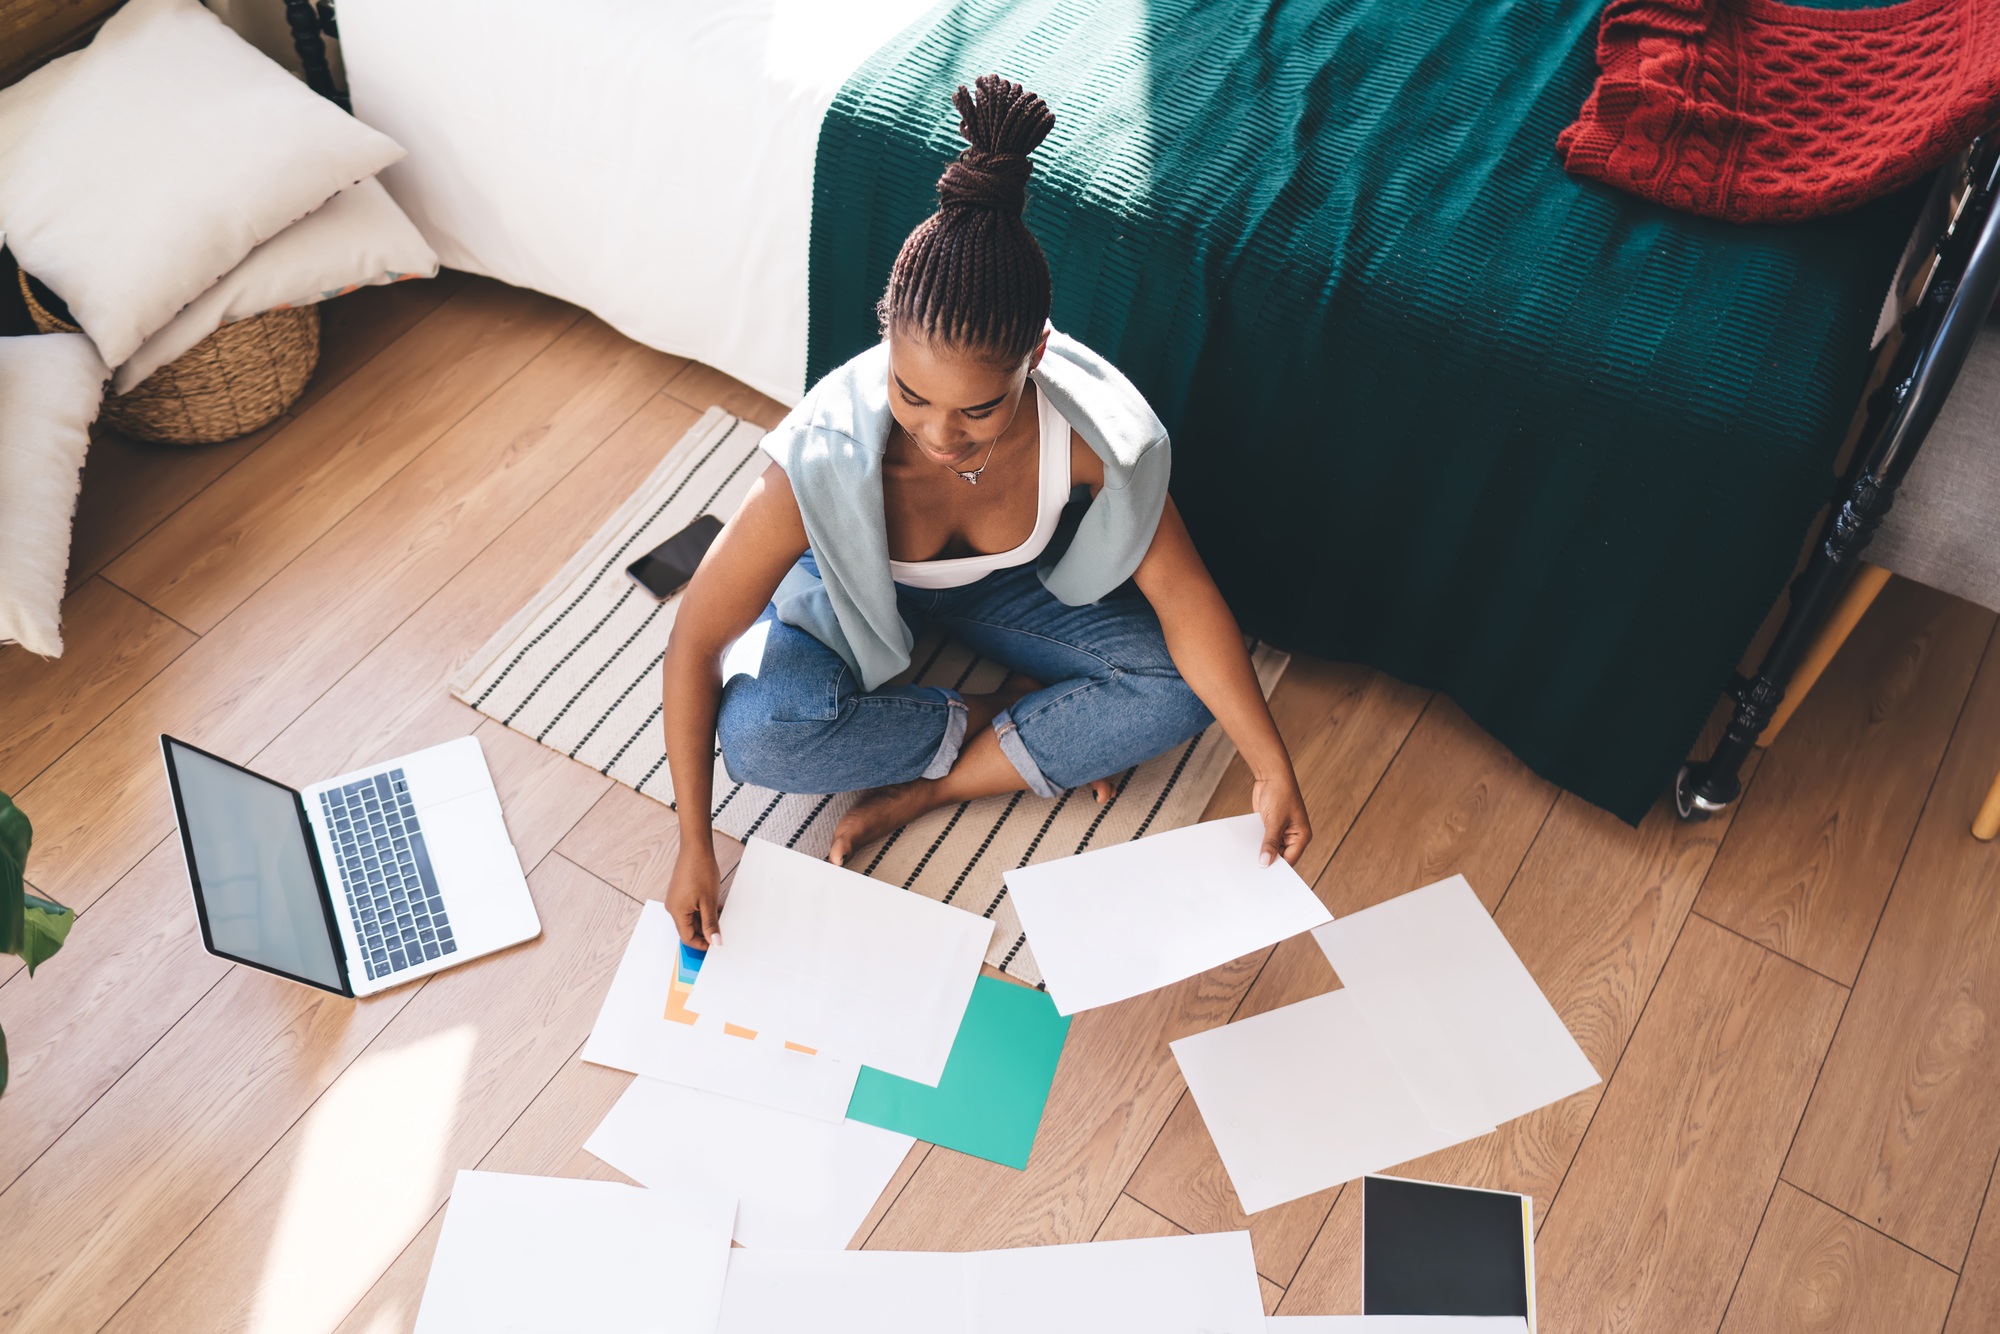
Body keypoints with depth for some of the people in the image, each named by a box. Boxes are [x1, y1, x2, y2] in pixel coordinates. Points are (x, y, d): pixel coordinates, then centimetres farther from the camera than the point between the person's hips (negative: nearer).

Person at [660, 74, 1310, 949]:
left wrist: (1272, 771, -17)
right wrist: (695, 846, -26)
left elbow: (1181, 593, -21)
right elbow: (695, 643, -29)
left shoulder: (1091, 427, -35)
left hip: (1000, 582, 2)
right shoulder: (825, 458, -40)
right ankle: (1009, 719, -7)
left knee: (1181, 692, -18)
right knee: (757, 734, -31)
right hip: (852, 584, -1)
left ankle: (926, 789, -11)